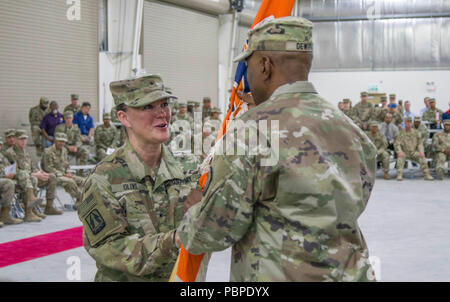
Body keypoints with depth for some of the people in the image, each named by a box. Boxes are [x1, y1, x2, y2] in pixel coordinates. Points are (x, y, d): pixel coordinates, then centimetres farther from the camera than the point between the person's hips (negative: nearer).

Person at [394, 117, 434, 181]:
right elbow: (396, 144, -6)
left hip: (413, 152, 2)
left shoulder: (416, 132, 6)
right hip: (404, 153, -2)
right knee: (400, 157, -34)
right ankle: (399, 175, -36)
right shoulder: (401, 133, 0)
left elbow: (420, 143, 7)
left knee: (422, 156, -26)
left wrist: (421, 151, -13)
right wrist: (400, 152, -26)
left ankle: (426, 175, -25)